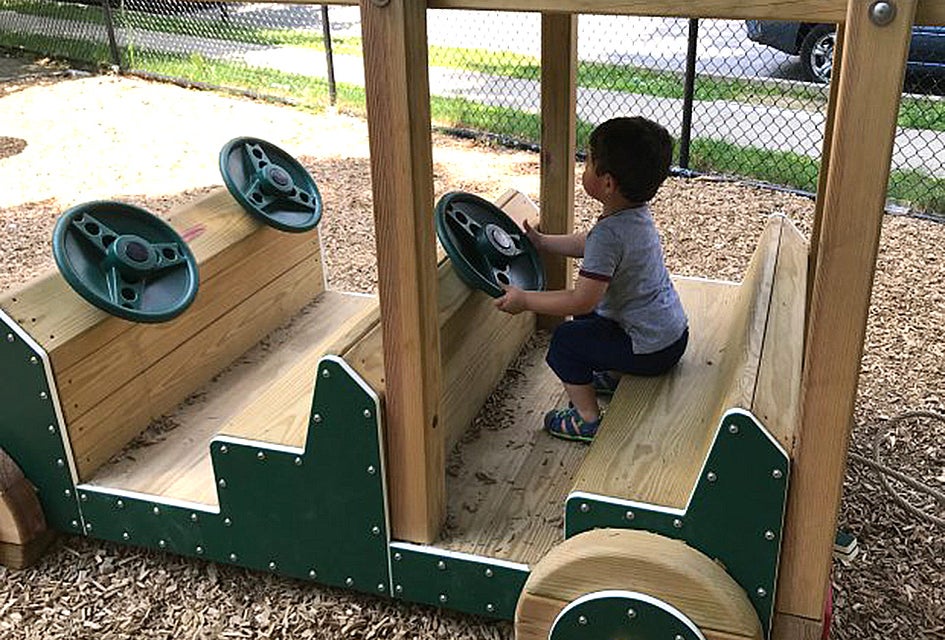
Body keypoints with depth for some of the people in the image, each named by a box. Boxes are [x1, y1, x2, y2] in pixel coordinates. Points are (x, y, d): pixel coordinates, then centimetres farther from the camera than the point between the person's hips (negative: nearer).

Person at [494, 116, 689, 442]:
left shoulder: (609, 233, -28)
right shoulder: (638, 214, 1)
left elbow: (582, 300, -28)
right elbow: (587, 245, 19)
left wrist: (524, 300, -18)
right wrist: (542, 242, 23)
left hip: (652, 350, -9)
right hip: (674, 332, 9)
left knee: (566, 340, -1)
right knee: (587, 318, 24)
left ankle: (587, 419, 9)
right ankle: (612, 376, 40)